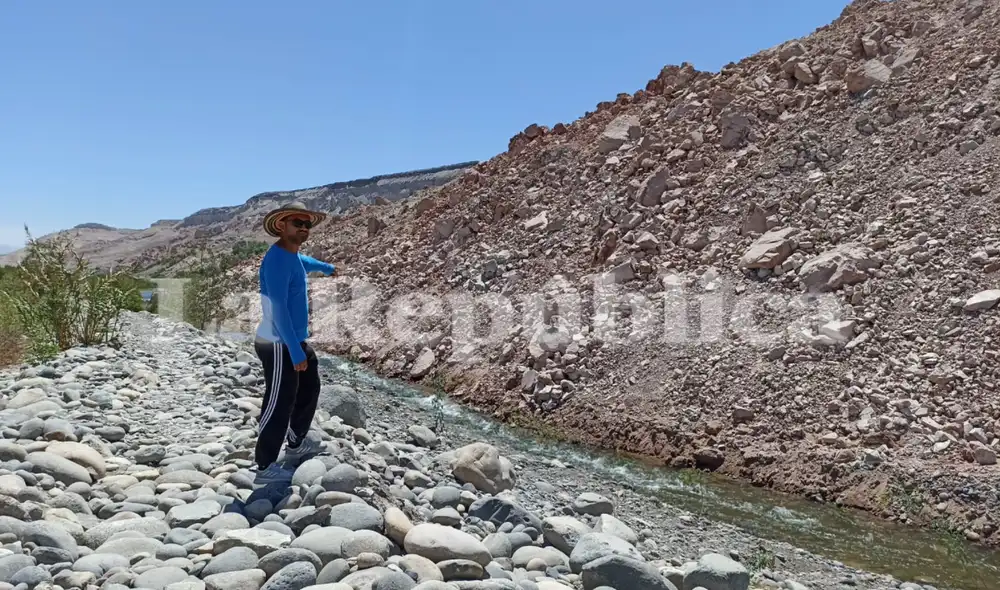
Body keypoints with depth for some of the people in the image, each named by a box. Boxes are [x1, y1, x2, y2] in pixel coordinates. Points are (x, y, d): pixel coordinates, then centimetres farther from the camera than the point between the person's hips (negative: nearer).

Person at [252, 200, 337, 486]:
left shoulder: (294, 256, 9)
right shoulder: (277, 259, -21)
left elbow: (305, 262, 37)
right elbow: (278, 309, -27)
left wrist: (327, 267, 58)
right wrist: (295, 351, -28)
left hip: (295, 340, 11)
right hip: (279, 344, -11)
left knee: (309, 389, 22)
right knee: (279, 404, -5)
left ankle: (296, 444, 39)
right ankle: (265, 468, 5)